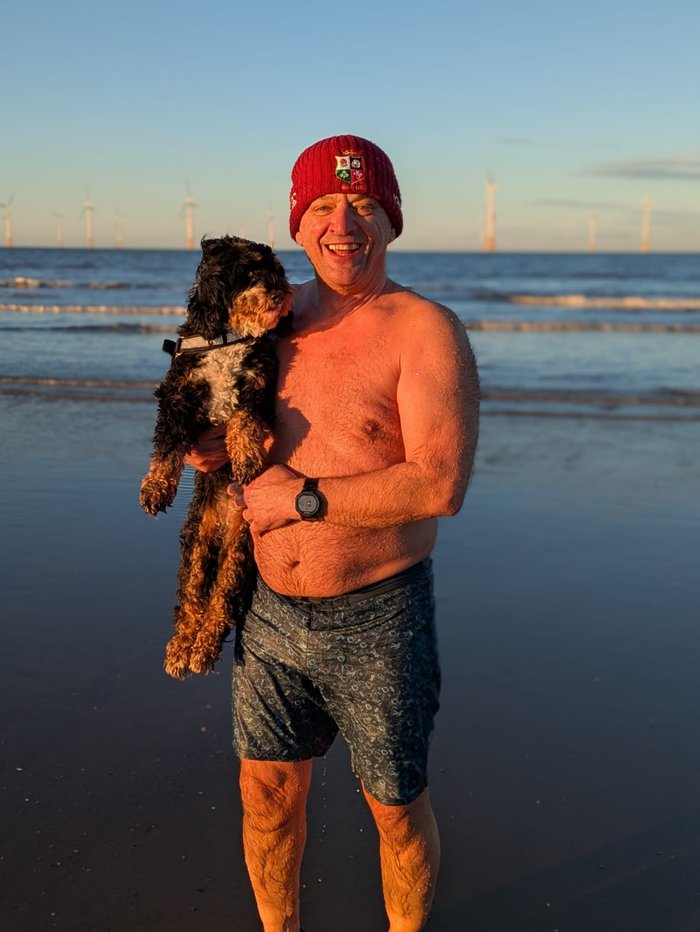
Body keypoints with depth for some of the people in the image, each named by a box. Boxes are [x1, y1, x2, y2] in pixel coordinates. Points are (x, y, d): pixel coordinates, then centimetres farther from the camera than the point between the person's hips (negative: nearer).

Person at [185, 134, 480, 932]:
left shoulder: (426, 330, -13)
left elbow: (441, 485, -24)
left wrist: (302, 498, -21)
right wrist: (207, 443, -1)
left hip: (376, 620, -5)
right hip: (271, 611, 5)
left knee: (397, 808, 14)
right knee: (267, 793, 19)